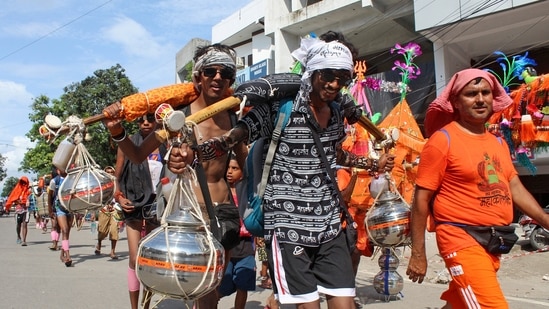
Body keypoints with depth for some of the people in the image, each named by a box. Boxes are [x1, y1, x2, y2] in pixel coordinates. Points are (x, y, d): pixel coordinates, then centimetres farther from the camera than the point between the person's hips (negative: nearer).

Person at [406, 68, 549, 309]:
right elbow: (422, 198, -12)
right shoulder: (443, 139, -11)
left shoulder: (498, 142, 11)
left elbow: (514, 188, 14)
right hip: (462, 240, -7)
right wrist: (418, 254, -12)